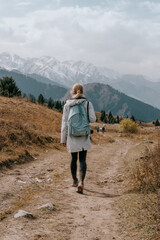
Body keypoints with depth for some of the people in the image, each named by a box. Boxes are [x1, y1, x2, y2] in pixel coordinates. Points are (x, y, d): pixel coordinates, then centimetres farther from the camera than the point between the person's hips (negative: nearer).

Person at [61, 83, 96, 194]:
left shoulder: (67, 105, -1)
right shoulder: (88, 103, -4)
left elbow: (64, 123, -2)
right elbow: (93, 119, -6)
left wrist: (63, 139, 4)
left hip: (72, 136, 1)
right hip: (84, 136, -1)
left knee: (74, 158, 18)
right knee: (82, 160, 1)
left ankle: (75, 180, 34)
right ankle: (81, 182, -18)